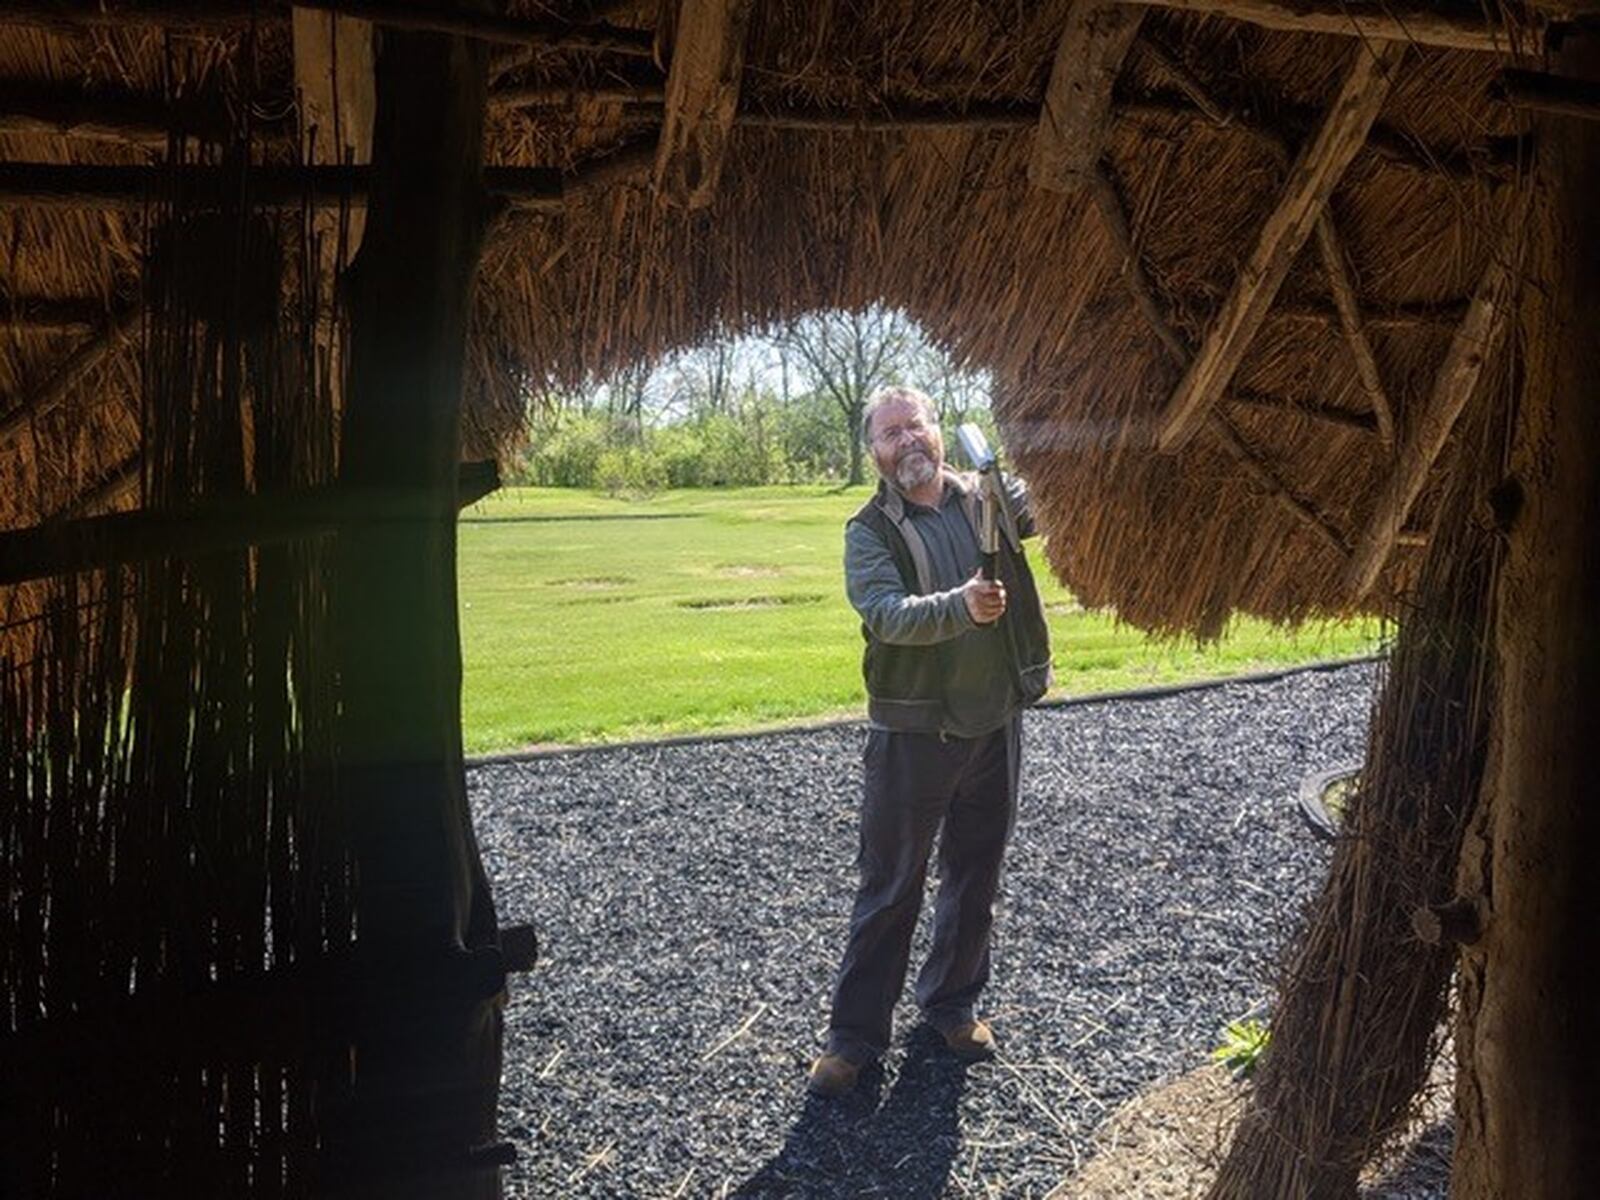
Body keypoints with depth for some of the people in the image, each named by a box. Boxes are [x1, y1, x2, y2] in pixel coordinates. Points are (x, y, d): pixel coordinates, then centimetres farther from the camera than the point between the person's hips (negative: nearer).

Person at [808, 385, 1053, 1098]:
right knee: (890, 886, 5)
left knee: (976, 876, 17)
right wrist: (961, 605, -40)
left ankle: (953, 1003, 38)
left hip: (996, 723, 4)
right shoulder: (869, 531, -7)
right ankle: (855, 1033, 19)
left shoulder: (987, 497, 3)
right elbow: (886, 613, -23)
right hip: (913, 735, -3)